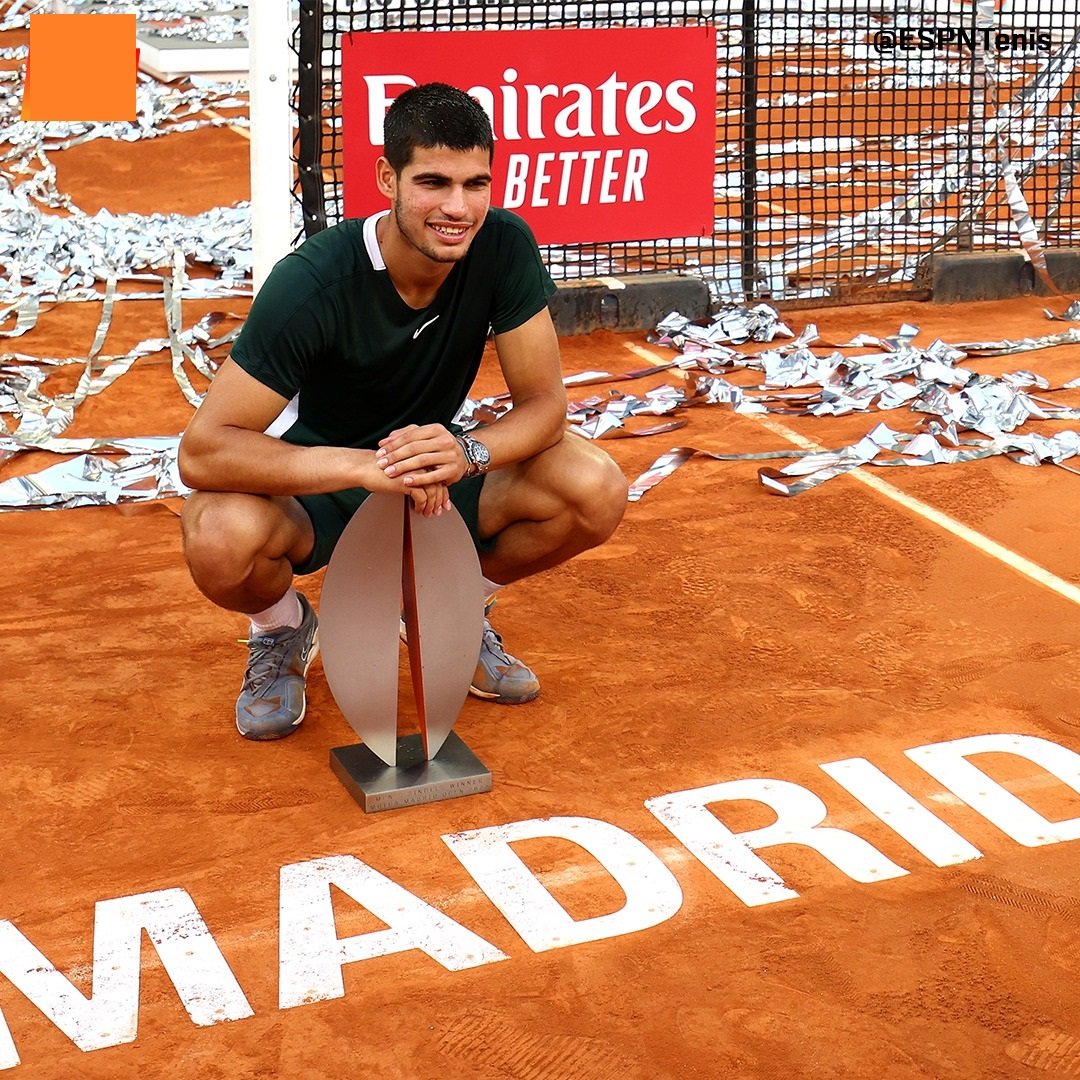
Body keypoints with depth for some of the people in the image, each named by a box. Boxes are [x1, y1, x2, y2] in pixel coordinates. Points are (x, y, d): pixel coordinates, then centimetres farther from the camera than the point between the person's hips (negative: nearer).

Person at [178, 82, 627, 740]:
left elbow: (544, 404, -14)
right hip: (315, 485, -3)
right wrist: (366, 466, -46)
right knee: (219, 536, -37)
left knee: (598, 493, -22)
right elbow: (203, 450, -33)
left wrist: (469, 453, -37)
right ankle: (283, 631, 3)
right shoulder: (314, 283, -29)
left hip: (437, 476, 3)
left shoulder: (505, 247, -18)